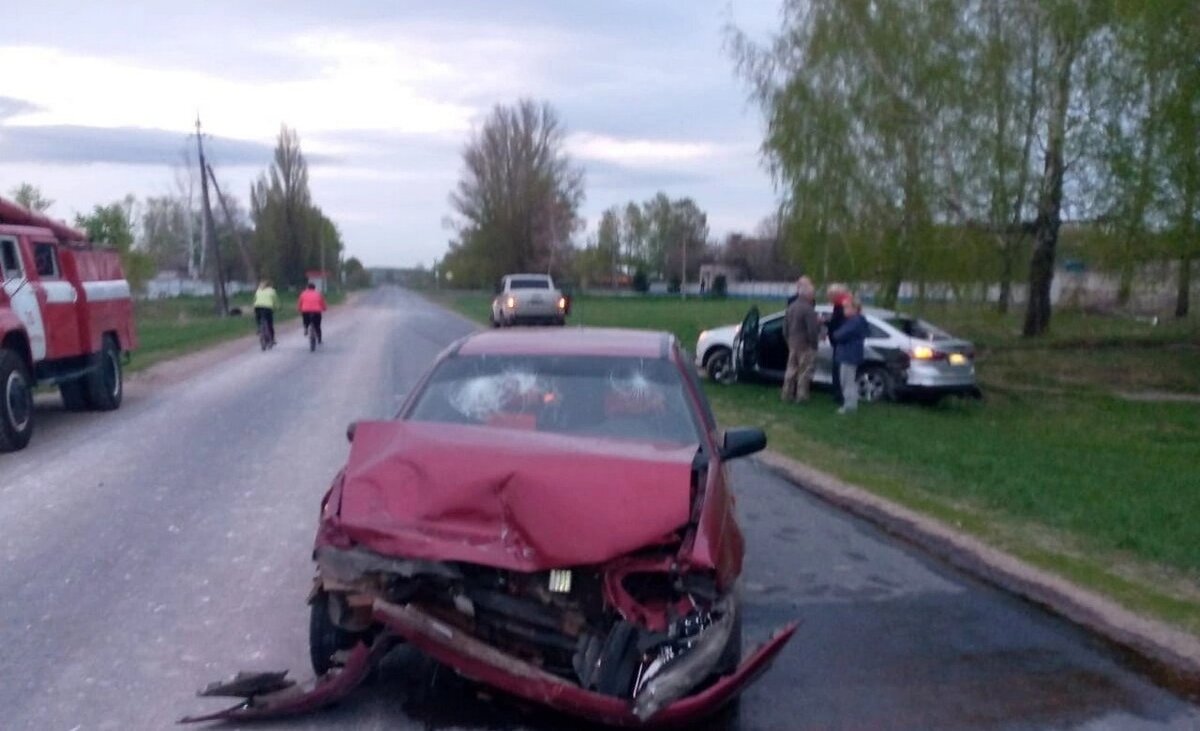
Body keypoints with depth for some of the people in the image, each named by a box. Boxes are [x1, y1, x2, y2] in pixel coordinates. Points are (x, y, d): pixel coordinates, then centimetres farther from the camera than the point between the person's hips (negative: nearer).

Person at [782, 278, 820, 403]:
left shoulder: (791, 306, 6)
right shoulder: (808, 309, -20)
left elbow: (785, 327, 13)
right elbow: (812, 330, -22)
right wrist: (814, 344, -9)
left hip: (793, 344, 8)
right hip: (806, 346, -8)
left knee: (791, 369, 15)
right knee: (804, 372, 1)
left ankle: (787, 394, 19)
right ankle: (801, 396, 4)